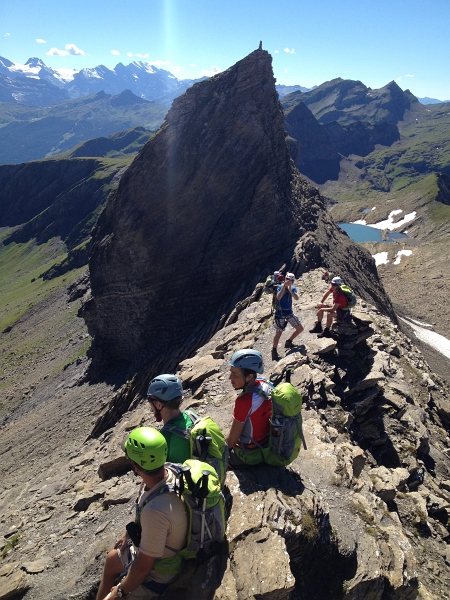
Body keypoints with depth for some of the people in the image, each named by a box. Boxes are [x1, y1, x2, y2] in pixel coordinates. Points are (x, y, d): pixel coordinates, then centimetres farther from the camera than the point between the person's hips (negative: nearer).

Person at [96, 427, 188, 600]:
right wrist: (128, 534, 16)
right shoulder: (168, 472, -19)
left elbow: (144, 567, -27)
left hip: (158, 569, -8)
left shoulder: (156, 511, -43)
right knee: (111, 560, 27)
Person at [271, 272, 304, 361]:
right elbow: (278, 297, -31)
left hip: (290, 312, 5)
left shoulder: (293, 288, 0)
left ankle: (288, 342, 23)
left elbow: (296, 298, -18)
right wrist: (284, 286, -32)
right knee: (278, 333, 1)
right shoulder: (280, 287, -12)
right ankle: (274, 351, 13)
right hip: (280, 313, -5)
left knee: (300, 328, 5)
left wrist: (290, 289, -29)